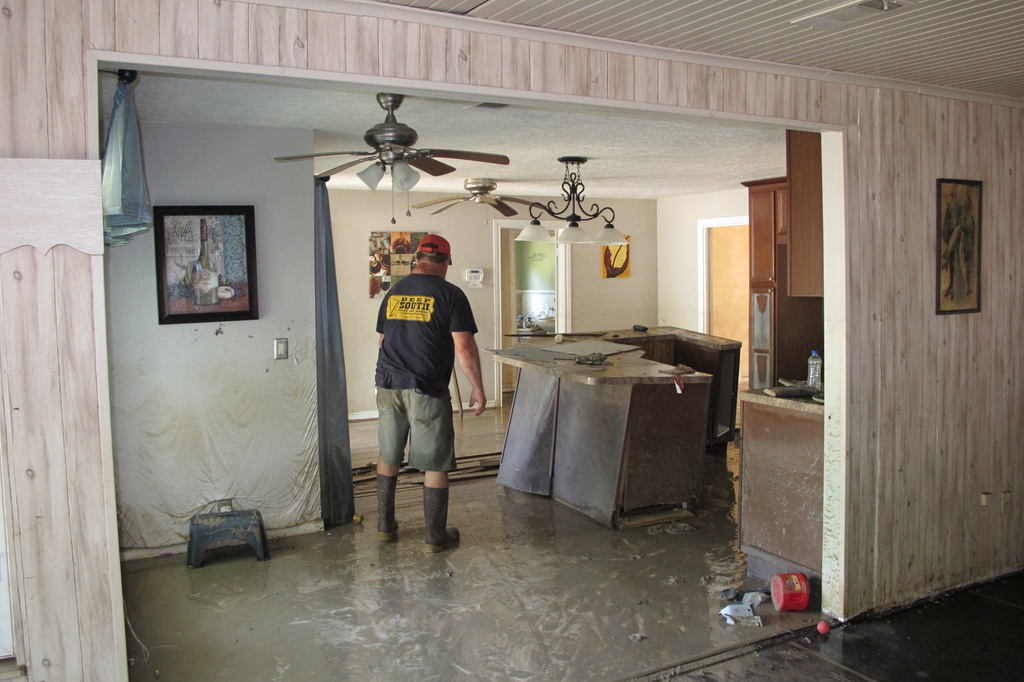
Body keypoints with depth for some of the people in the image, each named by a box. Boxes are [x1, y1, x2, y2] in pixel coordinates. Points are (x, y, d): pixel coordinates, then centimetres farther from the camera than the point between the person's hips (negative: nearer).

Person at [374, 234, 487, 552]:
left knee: (389, 456, 19)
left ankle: (385, 525, 29)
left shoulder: (394, 291, 11)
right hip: (427, 390, -5)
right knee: (435, 464, 5)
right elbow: (464, 348, -12)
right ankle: (436, 536, 14)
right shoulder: (450, 294, -7)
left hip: (387, 386, 6)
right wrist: (478, 389, -2)